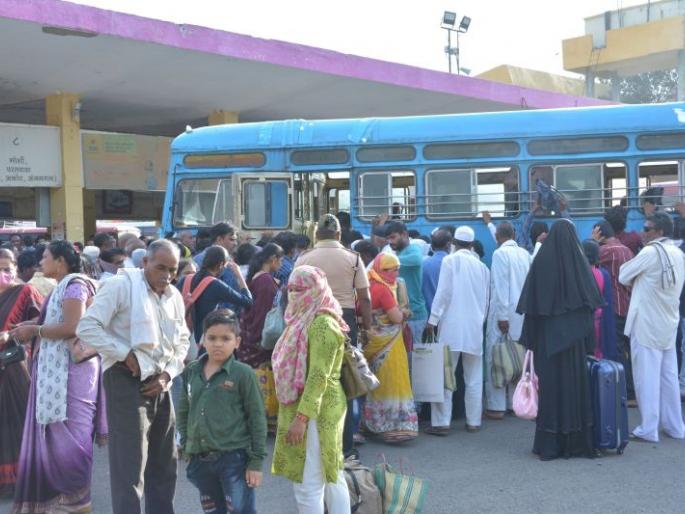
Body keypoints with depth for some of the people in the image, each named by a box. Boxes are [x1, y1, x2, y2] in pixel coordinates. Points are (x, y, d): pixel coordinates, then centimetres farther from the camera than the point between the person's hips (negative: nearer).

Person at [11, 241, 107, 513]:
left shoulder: (74, 285, -11)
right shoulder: (61, 287, 19)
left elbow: (72, 328, -21)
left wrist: (34, 330, -13)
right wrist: (31, 327, 5)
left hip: (70, 370, -9)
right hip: (54, 371, 9)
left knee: (67, 434, -5)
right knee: (53, 434, 10)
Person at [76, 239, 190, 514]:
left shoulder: (175, 296, 10)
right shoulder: (121, 285, -11)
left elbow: (182, 341, 17)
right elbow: (87, 328, -16)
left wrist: (167, 374, 1)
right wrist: (125, 354, -17)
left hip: (159, 384, 7)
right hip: (127, 381, -7)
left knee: (163, 465, 15)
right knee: (130, 467, -6)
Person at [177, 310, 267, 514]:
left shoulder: (243, 373, -8)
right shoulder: (191, 372, 6)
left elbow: (257, 418, -7)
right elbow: (183, 411, 17)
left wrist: (256, 461, -9)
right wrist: (186, 447, 11)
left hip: (234, 458, -5)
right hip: (200, 459, 5)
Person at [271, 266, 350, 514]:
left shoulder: (323, 324, -17)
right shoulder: (304, 320, 14)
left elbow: (319, 376, -23)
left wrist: (301, 418, -26)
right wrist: (297, 414, 19)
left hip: (316, 411, -10)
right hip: (300, 408, 10)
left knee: (308, 483, -6)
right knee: (331, 477, 15)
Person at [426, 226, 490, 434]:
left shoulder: (450, 261, -3)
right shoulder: (482, 266, 10)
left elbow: (443, 292, -10)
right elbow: (486, 298, 16)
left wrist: (433, 319, -6)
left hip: (451, 326, -4)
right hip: (475, 328, 4)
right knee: (474, 378, 10)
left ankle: (441, 422, -3)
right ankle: (473, 421, 14)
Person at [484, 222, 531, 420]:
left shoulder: (500, 254, -9)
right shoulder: (525, 254, 6)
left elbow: (501, 286, -14)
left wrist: (502, 316, -13)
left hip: (504, 311, -6)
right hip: (523, 312, 6)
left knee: (496, 358, -1)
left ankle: (497, 406, -1)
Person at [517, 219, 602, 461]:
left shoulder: (541, 261, -5)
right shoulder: (579, 261, -3)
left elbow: (530, 304, -5)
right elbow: (593, 299, -3)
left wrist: (530, 337, 1)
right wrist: (589, 340, 3)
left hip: (547, 335, 0)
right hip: (574, 335, 0)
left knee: (549, 384, 3)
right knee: (574, 382, 8)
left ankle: (549, 443, 6)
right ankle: (576, 441, 13)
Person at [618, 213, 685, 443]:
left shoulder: (651, 252, -14)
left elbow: (623, 276, -9)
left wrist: (634, 280, 11)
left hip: (647, 324, -7)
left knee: (647, 376, -2)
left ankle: (648, 429, 1)